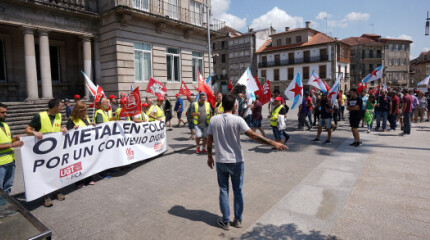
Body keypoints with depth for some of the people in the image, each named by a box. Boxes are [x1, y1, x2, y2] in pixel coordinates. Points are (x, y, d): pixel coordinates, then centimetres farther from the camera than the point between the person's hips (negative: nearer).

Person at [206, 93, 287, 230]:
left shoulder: (214, 120, -4)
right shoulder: (238, 120, -14)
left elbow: (209, 141, 3)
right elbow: (253, 136, -20)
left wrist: (209, 157, 16)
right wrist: (273, 143, -18)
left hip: (220, 162, 2)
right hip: (236, 161, -2)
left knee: (223, 191, 13)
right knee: (237, 191, 14)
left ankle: (225, 221, 20)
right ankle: (238, 220, 24)